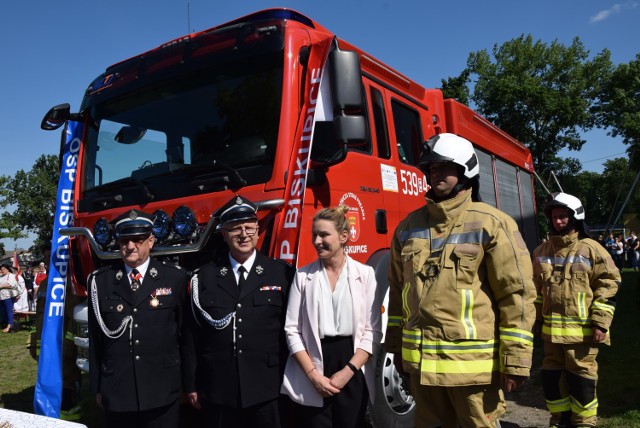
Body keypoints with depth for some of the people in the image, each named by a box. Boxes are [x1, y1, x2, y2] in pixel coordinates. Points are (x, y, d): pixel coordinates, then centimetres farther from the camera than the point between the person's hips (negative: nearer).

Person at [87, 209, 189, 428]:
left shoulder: (175, 278, -1)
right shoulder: (100, 281, 2)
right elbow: (95, 340, 6)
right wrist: (97, 386, 8)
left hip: (162, 391, -1)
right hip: (117, 391, 1)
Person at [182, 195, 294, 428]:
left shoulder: (282, 274, -1)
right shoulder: (203, 277, 4)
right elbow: (191, 335, 5)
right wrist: (191, 385, 5)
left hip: (268, 391, -1)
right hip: (218, 393, 2)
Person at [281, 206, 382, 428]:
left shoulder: (365, 274, -1)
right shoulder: (303, 276, 1)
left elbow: (373, 330, -2)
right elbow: (292, 329, -1)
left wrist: (348, 371, -10)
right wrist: (313, 374, -9)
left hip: (353, 375, 0)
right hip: (311, 379, 0)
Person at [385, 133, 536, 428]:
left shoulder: (491, 224, -7)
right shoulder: (408, 226, 7)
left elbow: (517, 294, -9)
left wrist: (516, 361, -11)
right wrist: (396, 346, 16)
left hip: (473, 362, -4)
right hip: (420, 361, 5)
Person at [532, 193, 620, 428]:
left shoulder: (591, 249, -7)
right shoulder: (542, 251, 8)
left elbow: (608, 285, -8)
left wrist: (600, 322, -13)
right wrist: (537, 319, 15)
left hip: (581, 329, -5)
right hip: (551, 328, 5)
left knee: (581, 378, 5)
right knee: (551, 375, 13)